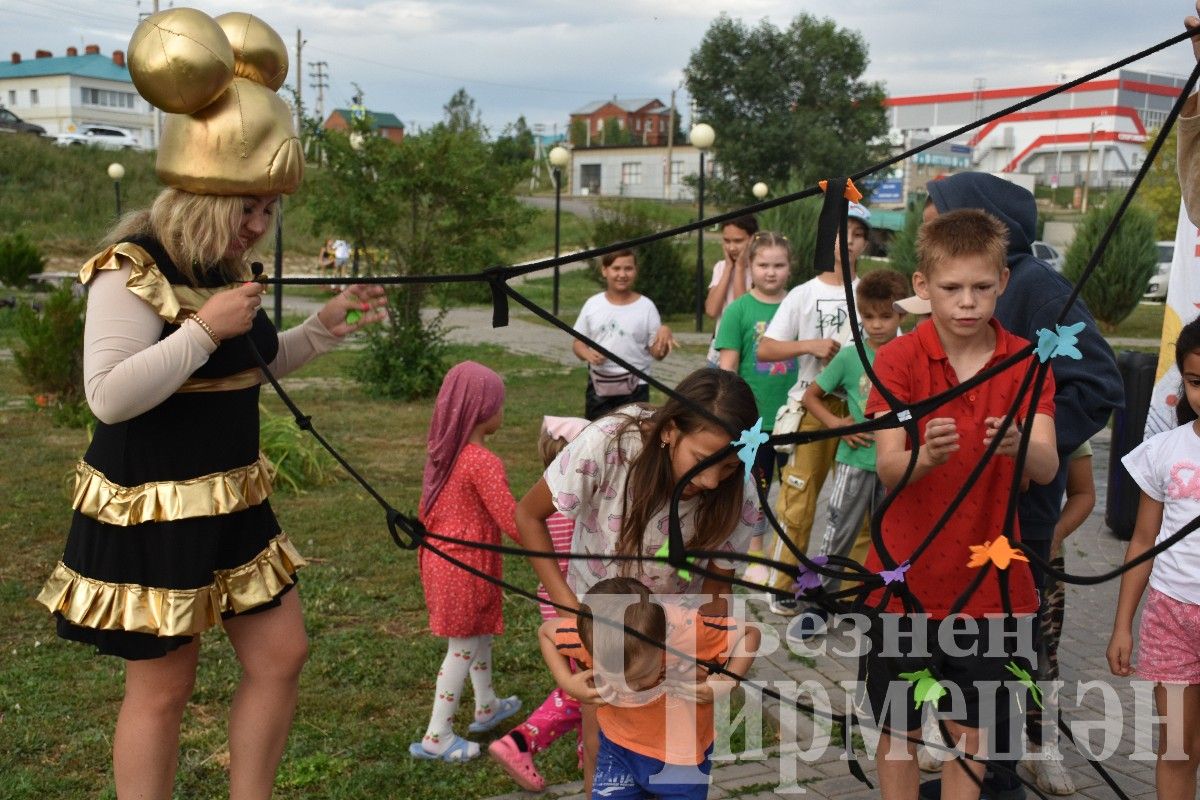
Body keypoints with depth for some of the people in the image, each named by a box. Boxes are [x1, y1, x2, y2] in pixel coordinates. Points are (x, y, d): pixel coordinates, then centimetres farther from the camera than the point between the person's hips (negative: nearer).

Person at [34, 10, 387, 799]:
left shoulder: (227, 267, 6)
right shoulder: (131, 273, -18)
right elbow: (110, 397, -25)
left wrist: (323, 328, 7)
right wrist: (203, 328, -27)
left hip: (234, 501, 8)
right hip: (152, 512, -8)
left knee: (281, 653, 12)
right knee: (162, 689, 5)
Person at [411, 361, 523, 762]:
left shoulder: (442, 453, 3)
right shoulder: (483, 463, -23)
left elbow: (427, 509, 12)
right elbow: (511, 521, -23)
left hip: (439, 557, 9)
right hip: (467, 565, -9)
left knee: (480, 635, 24)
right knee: (464, 647, 4)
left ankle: (486, 707, 40)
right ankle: (437, 736, 11)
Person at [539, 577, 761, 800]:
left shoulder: (689, 629, -32)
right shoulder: (589, 635, -26)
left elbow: (750, 634, -13)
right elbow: (546, 631, -3)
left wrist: (727, 684, -25)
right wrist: (567, 683, -13)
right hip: (619, 750, 2)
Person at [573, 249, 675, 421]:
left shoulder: (645, 306, -5)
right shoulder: (593, 304, 2)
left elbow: (657, 354, -4)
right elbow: (578, 343, 8)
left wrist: (664, 334, -24)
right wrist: (588, 354, -14)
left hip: (634, 389, -3)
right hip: (598, 387, 3)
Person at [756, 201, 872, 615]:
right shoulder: (803, 294, 1)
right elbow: (764, 350, -1)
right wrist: (810, 345, -14)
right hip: (812, 406, -1)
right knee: (798, 500, 1)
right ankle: (783, 583, 13)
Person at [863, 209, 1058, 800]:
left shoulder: (1026, 362, -1)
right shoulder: (898, 359, -8)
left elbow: (1047, 466, -15)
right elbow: (887, 469, -19)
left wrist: (1021, 446, -38)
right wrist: (925, 456, -42)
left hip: (990, 578, 2)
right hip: (908, 575, -2)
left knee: (972, 727, 15)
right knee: (898, 726, 11)